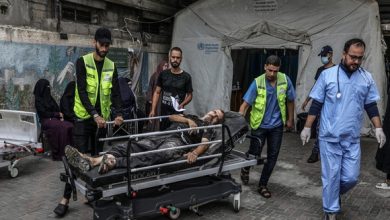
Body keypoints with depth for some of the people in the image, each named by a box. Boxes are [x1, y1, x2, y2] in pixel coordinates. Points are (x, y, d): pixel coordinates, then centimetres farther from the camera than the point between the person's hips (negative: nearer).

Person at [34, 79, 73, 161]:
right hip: (46, 120, -6)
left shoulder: (49, 97, 19)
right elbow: (44, 113, -9)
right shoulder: (38, 100, -1)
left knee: (69, 126, -25)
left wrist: (60, 116, -3)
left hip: (55, 118, 6)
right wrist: (57, 114, -6)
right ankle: (58, 154, -29)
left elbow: (57, 109, 16)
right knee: (61, 127, -34)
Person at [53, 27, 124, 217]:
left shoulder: (111, 66, 5)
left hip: (102, 117, 4)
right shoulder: (82, 62, -8)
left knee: (97, 157, 10)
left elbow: (115, 91, -1)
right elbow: (82, 91, -16)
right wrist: (94, 114, -26)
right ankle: (66, 198, 4)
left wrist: (118, 113, -18)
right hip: (83, 117, -4)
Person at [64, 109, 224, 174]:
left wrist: (194, 153, -25)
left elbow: (204, 144, -3)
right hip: (162, 136, 5)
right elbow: (172, 117, 21)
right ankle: (92, 161, -41)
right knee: (134, 147, -21)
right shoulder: (192, 117, 37)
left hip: (178, 141, -5)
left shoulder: (209, 129, 19)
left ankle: (113, 162, -60)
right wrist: (188, 121, 6)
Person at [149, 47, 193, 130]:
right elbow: (157, 93, 7)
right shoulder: (163, 74, 5)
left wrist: (182, 104, -16)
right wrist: (153, 110, -2)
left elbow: (189, 95, 4)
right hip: (163, 113, 2)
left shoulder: (186, 76, -1)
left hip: (177, 114, -2)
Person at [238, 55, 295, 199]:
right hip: (259, 125, -2)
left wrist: (290, 119, 12)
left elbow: (290, 100, 5)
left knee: (273, 156, 4)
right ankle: (245, 169, 40)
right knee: (254, 153, 4)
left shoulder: (285, 80, -10)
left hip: (276, 126, 3)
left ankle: (262, 185, 21)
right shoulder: (257, 83, -16)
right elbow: (245, 104, -18)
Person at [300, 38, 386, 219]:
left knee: (351, 178, 5)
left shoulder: (367, 78, 5)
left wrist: (378, 128, 3)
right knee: (331, 177, 4)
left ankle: (335, 193, 36)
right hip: (329, 137, -3)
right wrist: (307, 127, -3)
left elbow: (371, 106, 12)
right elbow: (316, 104, -1)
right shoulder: (327, 75, -4)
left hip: (353, 139, 3)